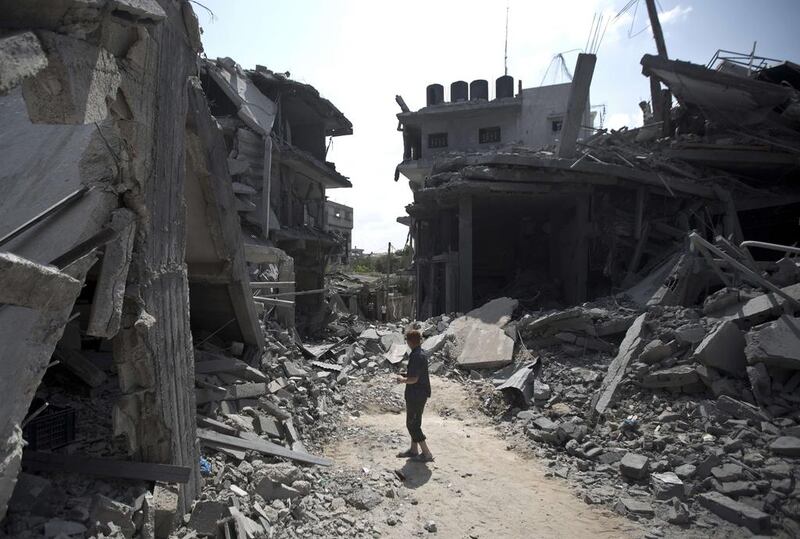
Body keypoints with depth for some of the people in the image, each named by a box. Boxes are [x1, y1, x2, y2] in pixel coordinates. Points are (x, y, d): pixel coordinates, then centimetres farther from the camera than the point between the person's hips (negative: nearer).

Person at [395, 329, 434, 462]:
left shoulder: (416, 356, -25)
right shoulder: (423, 354, 5)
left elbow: (414, 379, -26)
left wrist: (403, 380, -9)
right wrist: (405, 378, 12)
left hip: (415, 395, -9)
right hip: (422, 393, 9)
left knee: (412, 424, 3)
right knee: (415, 422, 21)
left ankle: (426, 454, 8)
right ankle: (414, 450, 35)